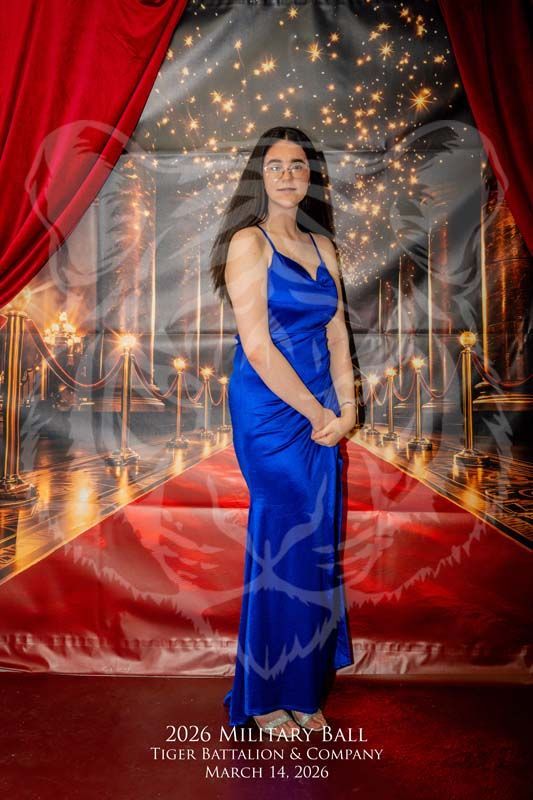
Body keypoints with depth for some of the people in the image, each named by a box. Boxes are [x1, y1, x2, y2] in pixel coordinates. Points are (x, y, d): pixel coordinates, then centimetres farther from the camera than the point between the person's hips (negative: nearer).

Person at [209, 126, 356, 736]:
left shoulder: (323, 246, 15)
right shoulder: (248, 242, -5)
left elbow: (337, 335, 11)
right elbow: (257, 346, -14)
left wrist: (346, 406, -2)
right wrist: (319, 414, -10)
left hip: (322, 415, 6)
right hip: (269, 411, -6)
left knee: (317, 544, 10)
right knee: (284, 545, 0)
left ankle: (304, 687, 30)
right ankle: (267, 696, 22)